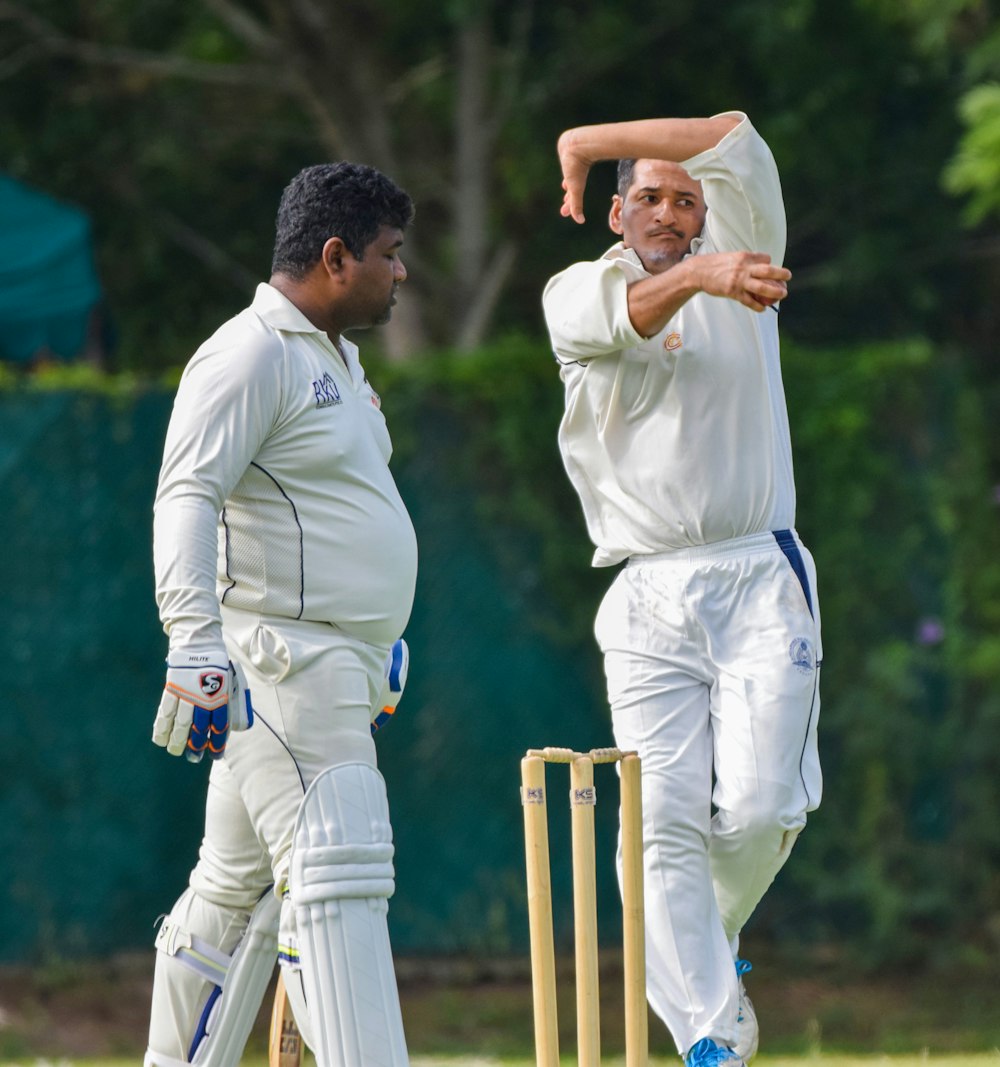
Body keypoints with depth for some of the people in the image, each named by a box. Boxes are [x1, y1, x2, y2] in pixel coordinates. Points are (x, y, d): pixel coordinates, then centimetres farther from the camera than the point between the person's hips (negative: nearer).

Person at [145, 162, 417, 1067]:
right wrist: (197, 647, -31)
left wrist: (377, 648, 30)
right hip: (279, 671, -10)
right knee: (336, 875, -16)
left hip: (338, 675, 10)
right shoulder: (249, 356, -12)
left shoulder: (336, 355, 20)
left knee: (240, 889, 12)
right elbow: (187, 498, -21)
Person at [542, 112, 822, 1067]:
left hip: (760, 583, 1)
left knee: (758, 810, -11)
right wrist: (702, 275, -39)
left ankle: (712, 934, 20)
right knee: (663, 825, -10)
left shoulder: (740, 259, 12)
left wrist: (590, 140, 4)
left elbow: (734, 135, 0)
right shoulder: (577, 292, 8)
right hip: (648, 601, 0)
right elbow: (628, 312, -17)